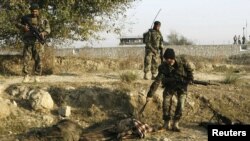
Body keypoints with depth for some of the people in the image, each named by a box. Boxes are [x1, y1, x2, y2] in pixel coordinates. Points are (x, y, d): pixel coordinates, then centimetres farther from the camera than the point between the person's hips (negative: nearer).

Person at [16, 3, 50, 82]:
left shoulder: (43, 19, 4)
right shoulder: (26, 18, 8)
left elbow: (48, 29, 1)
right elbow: (18, 24, 11)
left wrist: (43, 33, -20)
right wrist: (23, 27, -11)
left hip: (38, 42, -1)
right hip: (28, 42, 1)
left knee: (38, 59, -1)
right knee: (26, 58, -5)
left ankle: (37, 76, 8)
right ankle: (26, 76, 0)